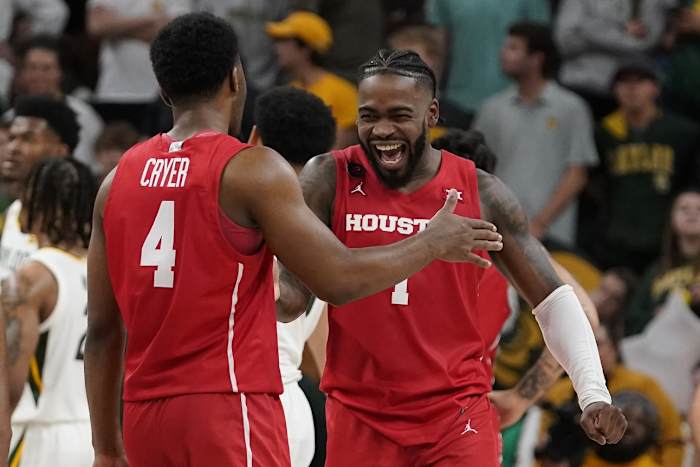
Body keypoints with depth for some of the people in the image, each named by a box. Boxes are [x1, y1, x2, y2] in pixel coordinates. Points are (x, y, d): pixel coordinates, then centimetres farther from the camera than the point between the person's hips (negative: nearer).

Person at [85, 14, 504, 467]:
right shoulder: (251, 170, -8)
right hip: (229, 407, -7)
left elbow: (102, 330, 12)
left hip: (146, 413, 7)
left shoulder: (119, 180, 10)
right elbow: (339, 280, -9)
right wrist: (433, 243, 7)